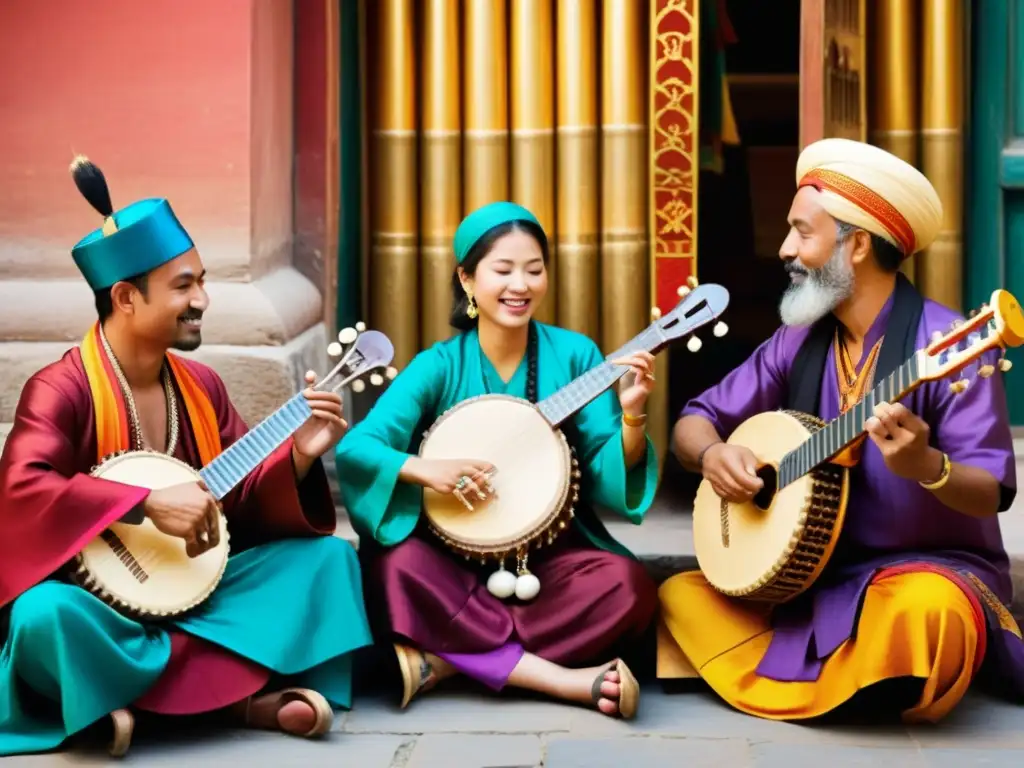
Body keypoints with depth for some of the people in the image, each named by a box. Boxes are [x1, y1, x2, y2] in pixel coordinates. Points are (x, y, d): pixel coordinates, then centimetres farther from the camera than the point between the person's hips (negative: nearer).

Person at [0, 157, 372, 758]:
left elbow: (244, 499, 8)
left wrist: (299, 456, -12)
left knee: (328, 555, -3)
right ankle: (237, 688, -21)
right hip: (98, 595, -7)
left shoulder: (201, 385, 6)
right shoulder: (61, 390, -15)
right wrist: (148, 504, -32)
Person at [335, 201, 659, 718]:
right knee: (395, 569, -32)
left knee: (627, 585, -28)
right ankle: (563, 679, -29)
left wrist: (631, 417, -25)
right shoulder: (439, 366, -4)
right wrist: (426, 470, -30)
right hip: (457, 554, -1)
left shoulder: (573, 355, -2)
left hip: (551, 553, 1)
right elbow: (354, 448, -13)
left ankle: (447, 659, -24)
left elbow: (607, 475, -6)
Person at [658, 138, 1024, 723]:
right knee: (680, 599, -10)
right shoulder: (798, 342, 4)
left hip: (929, 566, -6)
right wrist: (712, 455, -14)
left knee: (928, 608, -39)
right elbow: (696, 422, 9)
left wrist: (924, 465, -40)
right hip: (813, 572, 6)